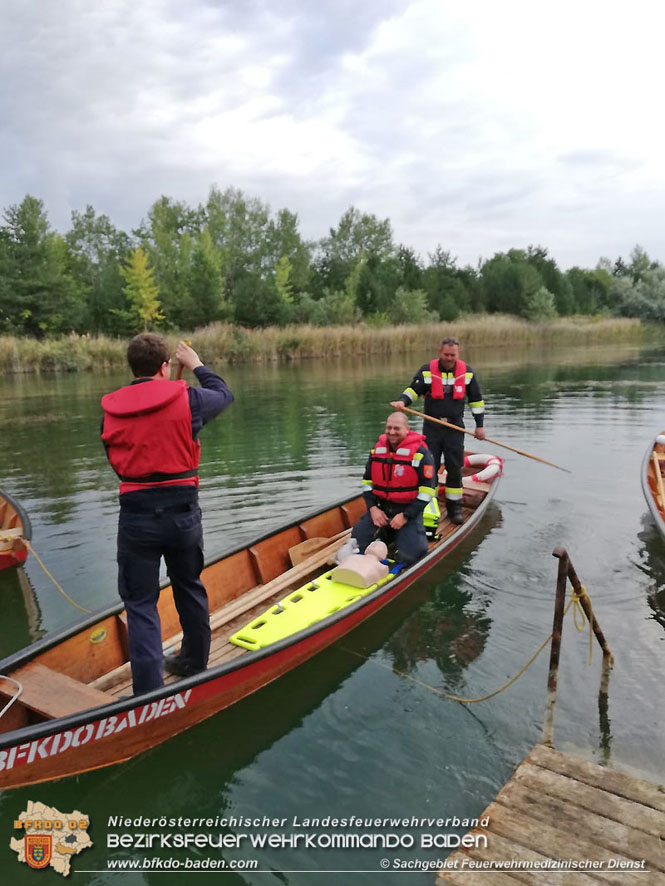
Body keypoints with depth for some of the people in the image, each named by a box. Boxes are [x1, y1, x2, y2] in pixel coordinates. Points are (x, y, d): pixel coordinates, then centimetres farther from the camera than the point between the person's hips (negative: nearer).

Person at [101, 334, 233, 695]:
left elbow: (116, 460, 6)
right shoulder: (185, 398, -7)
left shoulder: (110, 409, -1)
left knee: (140, 601, 10)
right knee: (189, 587, 21)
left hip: (136, 515, 0)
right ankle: (194, 662, 38)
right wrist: (197, 365, 26)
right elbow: (224, 395, 12)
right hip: (182, 512, 0)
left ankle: (149, 689, 8)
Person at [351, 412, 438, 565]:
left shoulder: (420, 453, -13)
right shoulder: (377, 449, 5)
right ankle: (386, 533, 15)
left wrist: (406, 516, -17)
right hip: (381, 508, 5)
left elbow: (428, 489, -14)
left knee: (409, 554, -21)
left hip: (409, 509, -4)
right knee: (356, 542, -12)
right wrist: (372, 508, -3)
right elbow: (367, 481, 13)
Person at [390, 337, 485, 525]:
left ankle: (454, 508, 14)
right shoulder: (427, 370, -3)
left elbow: (476, 399, 10)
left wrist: (479, 425, 8)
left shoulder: (467, 372, 2)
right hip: (432, 427, 0)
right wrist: (403, 401, -22)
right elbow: (414, 389, 1)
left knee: (455, 468, 2)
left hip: (455, 428, 1)